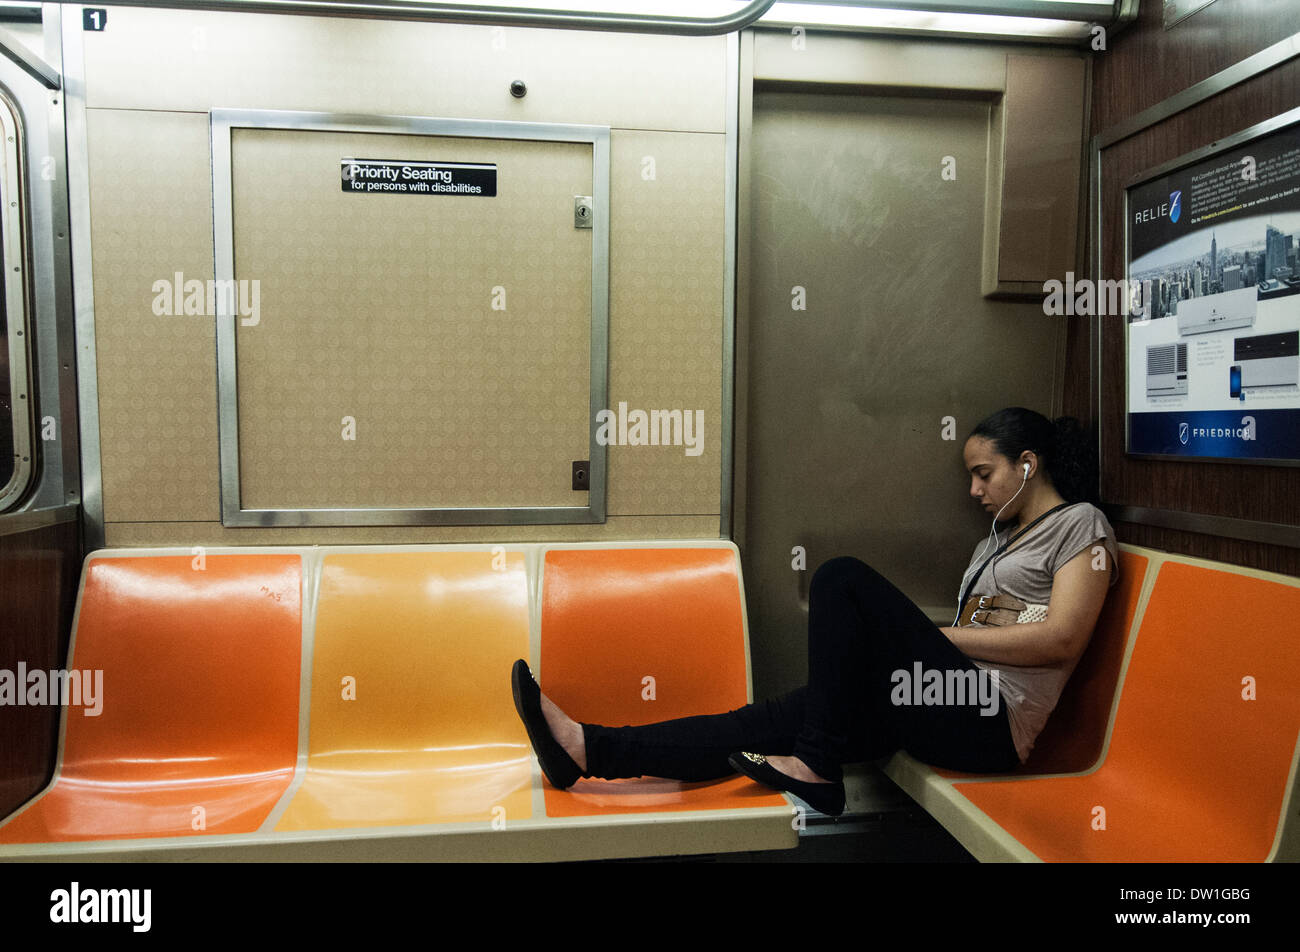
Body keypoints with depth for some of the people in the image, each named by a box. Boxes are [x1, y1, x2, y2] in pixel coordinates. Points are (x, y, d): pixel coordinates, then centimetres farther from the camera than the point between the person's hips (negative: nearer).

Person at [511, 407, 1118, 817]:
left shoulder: (1080, 524, 3)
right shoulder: (1002, 535, 27)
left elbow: (1060, 639, -12)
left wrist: (942, 635, -9)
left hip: (990, 721, -7)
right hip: (945, 708, 7)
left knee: (845, 579, -22)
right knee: (767, 721, -7)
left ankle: (817, 768, -18)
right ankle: (590, 751, -10)